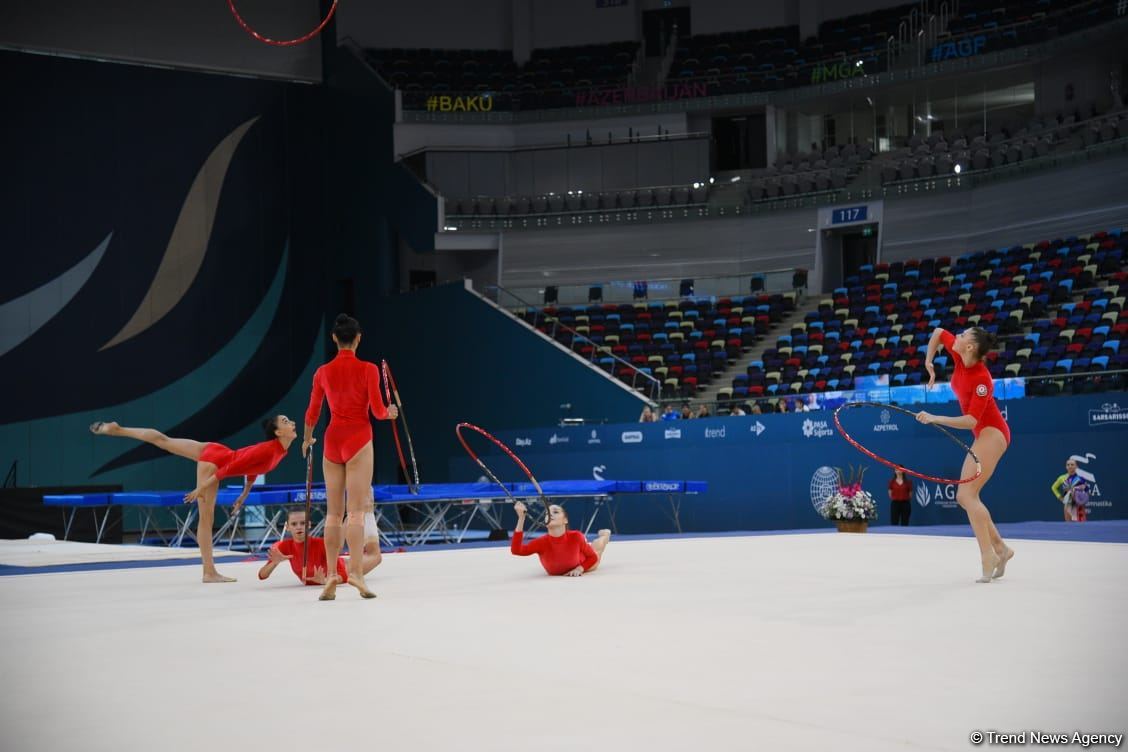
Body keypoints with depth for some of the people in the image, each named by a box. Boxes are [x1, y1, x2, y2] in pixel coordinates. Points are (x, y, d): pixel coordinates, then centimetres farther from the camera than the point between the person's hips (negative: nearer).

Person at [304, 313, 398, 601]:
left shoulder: (323, 372, 4)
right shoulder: (368, 369, -7)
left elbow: (312, 413, 11)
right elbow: (377, 411, -9)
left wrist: (307, 439, 29)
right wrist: (391, 413, 14)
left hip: (332, 440, 4)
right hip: (358, 440, -4)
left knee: (334, 512, 8)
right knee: (356, 511, -6)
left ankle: (331, 575, 5)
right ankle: (355, 571, -16)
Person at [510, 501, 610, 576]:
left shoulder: (575, 536, -38)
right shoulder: (542, 542, -40)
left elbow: (593, 557, -22)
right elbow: (516, 550, -56)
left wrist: (580, 568, -41)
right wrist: (521, 518, -60)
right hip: (555, 573, 0)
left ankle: (604, 534, 62)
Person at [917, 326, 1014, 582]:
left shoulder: (982, 379, -26)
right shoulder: (959, 356, -4)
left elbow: (971, 420, -27)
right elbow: (938, 333, 12)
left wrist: (935, 418, -29)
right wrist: (929, 363, 7)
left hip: (992, 433, -9)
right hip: (983, 435, 9)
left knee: (968, 493, -18)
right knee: (964, 497, 9)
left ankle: (988, 556, -18)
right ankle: (1000, 548, 14)